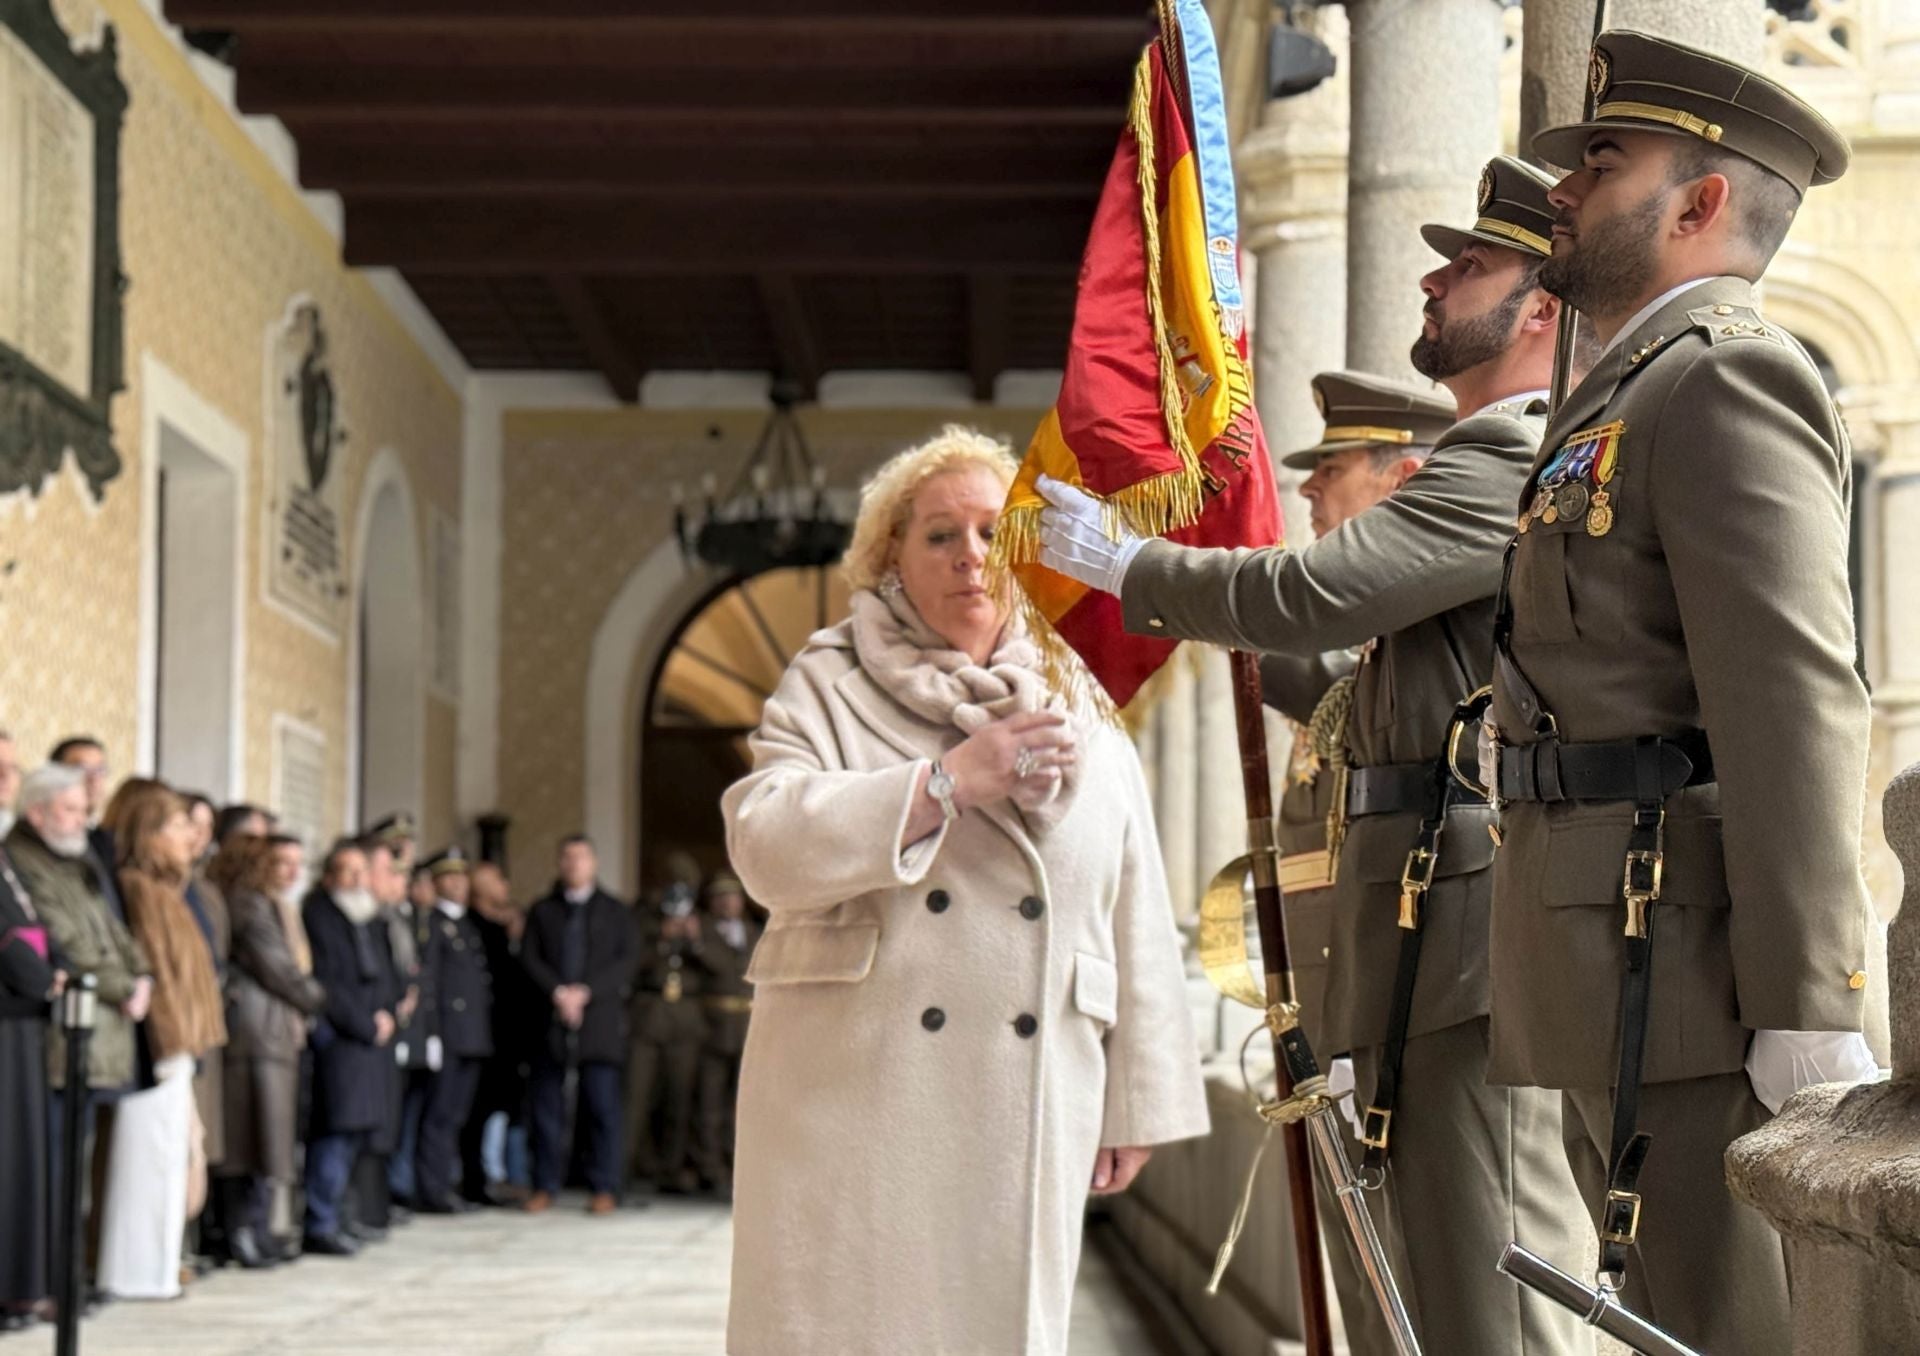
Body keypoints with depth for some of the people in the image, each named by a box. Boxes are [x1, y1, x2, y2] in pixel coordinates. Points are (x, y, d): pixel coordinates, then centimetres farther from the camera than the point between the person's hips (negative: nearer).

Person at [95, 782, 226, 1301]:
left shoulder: (161, 889, 16)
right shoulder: (140, 890, -14)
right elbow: (151, 970, -19)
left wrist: (184, 1042, 15)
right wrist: (171, 1045, -20)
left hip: (173, 1046, 10)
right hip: (159, 1046, -10)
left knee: (164, 1157, 12)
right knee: (151, 1157, -4)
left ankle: (147, 1268, 17)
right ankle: (141, 1272, 1)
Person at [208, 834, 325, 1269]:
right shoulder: (254, 907, -10)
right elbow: (277, 968, -10)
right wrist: (314, 995, 5)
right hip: (263, 1026, -9)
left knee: (240, 1134, 10)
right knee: (266, 1131, -5)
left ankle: (239, 1232, 14)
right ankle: (251, 1230, -4)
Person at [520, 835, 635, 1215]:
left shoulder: (616, 912, 11)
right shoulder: (542, 911, 14)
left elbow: (625, 962, 1)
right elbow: (529, 958, 5)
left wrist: (584, 992, -10)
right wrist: (557, 992, -11)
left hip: (599, 1021, -1)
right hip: (551, 1022, 1)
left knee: (603, 1107, -3)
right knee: (547, 1107, 1)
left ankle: (604, 1188, 1)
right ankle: (544, 1186, 7)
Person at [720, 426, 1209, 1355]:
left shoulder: (1082, 718, 15)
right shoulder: (827, 689, 9)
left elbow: (1137, 932, 14)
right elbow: (767, 847, -9)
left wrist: (1136, 1103, 10)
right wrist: (948, 779, -14)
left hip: (1027, 1109, 2)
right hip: (856, 1097, -2)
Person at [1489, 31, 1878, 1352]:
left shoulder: (1727, 380, -9)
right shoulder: (1628, 399, 22)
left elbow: (1796, 709, -19)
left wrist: (1808, 1021, -23)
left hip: (1690, 977, -10)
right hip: (1621, 990, 10)